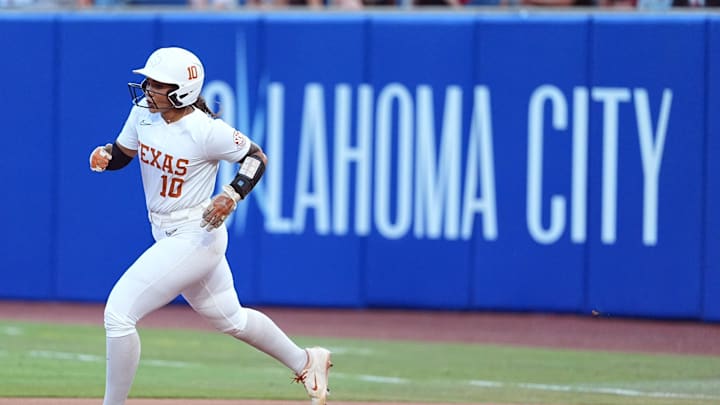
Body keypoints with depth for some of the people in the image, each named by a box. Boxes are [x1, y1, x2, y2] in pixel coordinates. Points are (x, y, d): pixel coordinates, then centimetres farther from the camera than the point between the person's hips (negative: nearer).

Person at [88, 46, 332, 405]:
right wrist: (104, 155, -12)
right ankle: (305, 362, 43)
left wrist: (232, 195, -24)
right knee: (230, 319, 25)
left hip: (195, 238, -9)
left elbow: (256, 157, -10)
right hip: (168, 236, 9)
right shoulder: (144, 111, -3)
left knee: (119, 312, -15)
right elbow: (122, 154, 11)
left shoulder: (206, 131, -23)